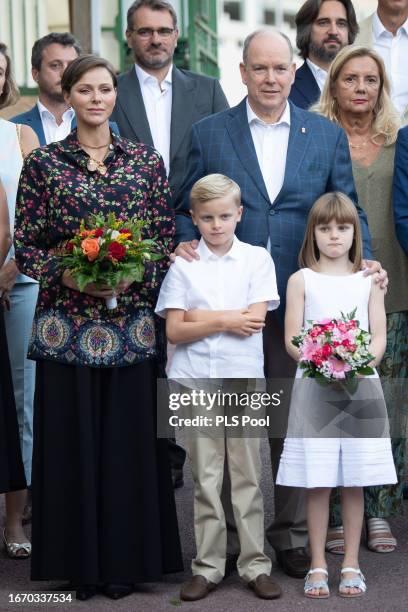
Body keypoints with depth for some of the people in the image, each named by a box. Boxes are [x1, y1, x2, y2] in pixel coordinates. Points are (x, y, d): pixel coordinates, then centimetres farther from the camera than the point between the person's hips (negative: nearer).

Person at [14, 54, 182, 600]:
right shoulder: (43, 163, 3)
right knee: (73, 437, 3)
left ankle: (125, 559, 17)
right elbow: (25, 245, 2)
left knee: (129, 436, 4)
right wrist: (65, 274, -15)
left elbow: (167, 240, 6)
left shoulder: (146, 161, 7)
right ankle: (79, 561, 16)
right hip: (66, 322, -1)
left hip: (132, 323, 1)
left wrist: (136, 274, -11)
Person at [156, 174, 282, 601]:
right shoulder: (182, 264, 4)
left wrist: (198, 316, -7)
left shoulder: (257, 259, 3)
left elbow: (255, 320, -8)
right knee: (205, 479, 6)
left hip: (243, 378, 0)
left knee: (247, 476, 5)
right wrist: (226, 320, -11)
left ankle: (255, 565, 13)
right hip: (195, 381, 1)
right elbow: (174, 331, -3)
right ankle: (207, 567, 14)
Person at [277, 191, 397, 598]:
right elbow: (291, 340, 0)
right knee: (317, 483, 0)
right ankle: (318, 566, 10)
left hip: (360, 386, 1)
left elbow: (379, 338, 4)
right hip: (314, 388, -1)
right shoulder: (301, 280, 5)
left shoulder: (369, 279, 9)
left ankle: (351, 564, 14)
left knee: (354, 482, 4)